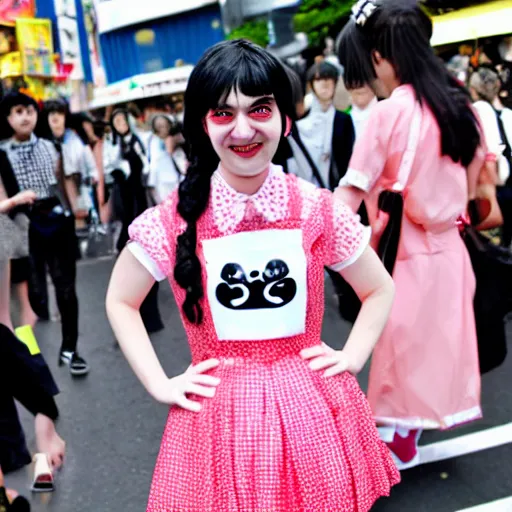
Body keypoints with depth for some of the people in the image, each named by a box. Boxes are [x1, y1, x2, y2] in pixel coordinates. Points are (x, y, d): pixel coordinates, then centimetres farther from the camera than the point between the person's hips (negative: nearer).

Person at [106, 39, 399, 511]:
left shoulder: (317, 210, -6)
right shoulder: (175, 219, -9)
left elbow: (379, 290, 9)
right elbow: (120, 302, 5)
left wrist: (352, 357, -2)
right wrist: (159, 384, -2)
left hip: (311, 405, 1)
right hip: (218, 412, -1)